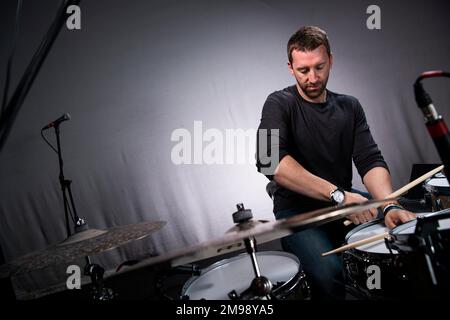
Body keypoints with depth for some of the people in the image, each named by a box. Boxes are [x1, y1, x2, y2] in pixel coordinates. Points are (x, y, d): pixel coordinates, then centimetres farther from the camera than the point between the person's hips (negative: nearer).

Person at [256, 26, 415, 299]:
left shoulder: (349, 107, 7)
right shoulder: (280, 104, -8)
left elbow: (371, 161, -2)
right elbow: (271, 161, -26)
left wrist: (389, 205, -23)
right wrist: (337, 194, -33)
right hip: (297, 210, -5)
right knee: (329, 273, -29)